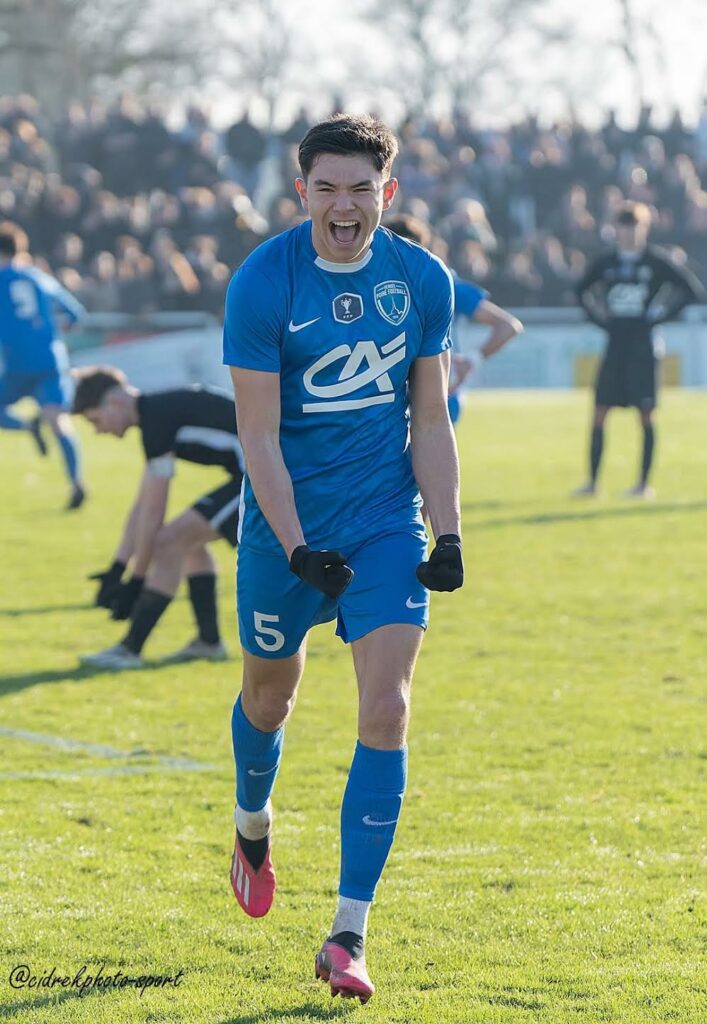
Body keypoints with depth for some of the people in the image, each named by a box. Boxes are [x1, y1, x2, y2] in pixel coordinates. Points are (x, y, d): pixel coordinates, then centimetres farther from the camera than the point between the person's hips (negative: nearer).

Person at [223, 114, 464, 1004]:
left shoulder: (423, 281, -3)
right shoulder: (262, 284, -14)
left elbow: (430, 419, 5)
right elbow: (257, 433, -14)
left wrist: (448, 534, -4)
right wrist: (297, 548, -22)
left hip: (387, 526, 1)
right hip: (285, 526, -1)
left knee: (385, 714, -11)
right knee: (269, 694, 16)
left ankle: (348, 935, -9)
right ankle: (252, 828, 51)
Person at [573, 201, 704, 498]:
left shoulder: (656, 261, -4)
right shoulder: (606, 262, 8)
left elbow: (691, 289, -2)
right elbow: (583, 291, 24)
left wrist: (661, 313, -7)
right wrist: (599, 316, 9)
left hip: (642, 343, -4)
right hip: (615, 343, 4)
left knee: (645, 414, -3)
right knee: (598, 414, 1)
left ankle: (644, 484, 2)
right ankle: (592, 482, 6)